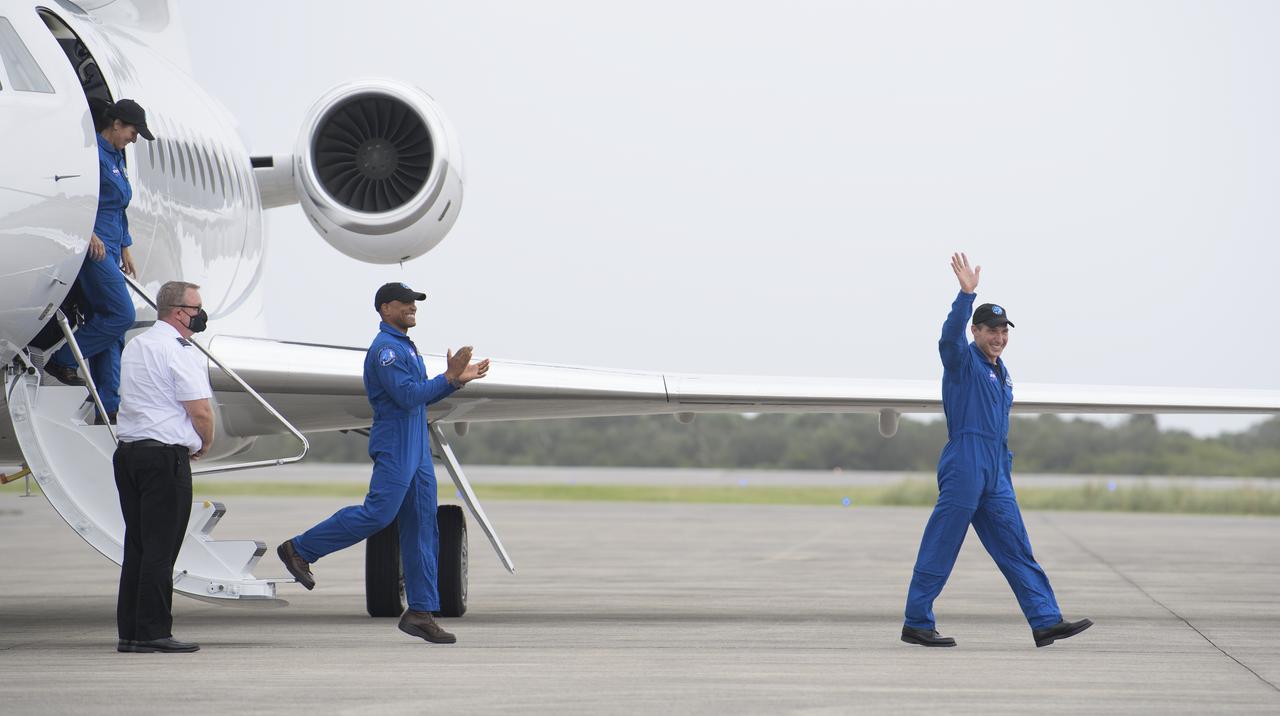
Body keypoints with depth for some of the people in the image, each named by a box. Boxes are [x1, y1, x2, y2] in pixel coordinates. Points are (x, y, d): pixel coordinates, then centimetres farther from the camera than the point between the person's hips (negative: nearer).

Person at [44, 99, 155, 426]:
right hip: (92, 248, -10)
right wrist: (89, 233, -23)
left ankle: (108, 410, 6)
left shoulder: (117, 159, 20)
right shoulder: (94, 153, -10)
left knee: (106, 327, 6)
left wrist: (125, 248, 25)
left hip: (109, 250, 10)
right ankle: (61, 360, -2)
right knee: (122, 315, -15)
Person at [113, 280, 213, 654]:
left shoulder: (133, 346, 17)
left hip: (127, 451, 8)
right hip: (165, 457, -8)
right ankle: (153, 632, -6)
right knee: (161, 548, -6)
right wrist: (205, 444, 5)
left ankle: (129, 632, 11)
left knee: (137, 545, 10)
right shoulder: (181, 352, -11)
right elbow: (201, 412, -15)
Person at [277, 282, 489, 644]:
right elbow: (408, 396, -21)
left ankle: (420, 612, 3)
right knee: (377, 513, -14)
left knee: (423, 528, 4)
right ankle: (299, 549, 1)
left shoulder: (406, 347, 19)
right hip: (394, 448, -10)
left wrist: (457, 380, 11)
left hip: (417, 451, 10)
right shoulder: (385, 349, -13)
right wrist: (449, 377, -16)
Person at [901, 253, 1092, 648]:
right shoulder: (963, 361, -4)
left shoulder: (1002, 374, 20)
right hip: (963, 469, -8)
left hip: (995, 477, 8)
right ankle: (916, 624, 2)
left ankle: (1046, 621, 3)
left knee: (1017, 550, 5)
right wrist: (966, 294, -39)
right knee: (940, 550, -4)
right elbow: (950, 336, -27)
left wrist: (1006, 471, 22)